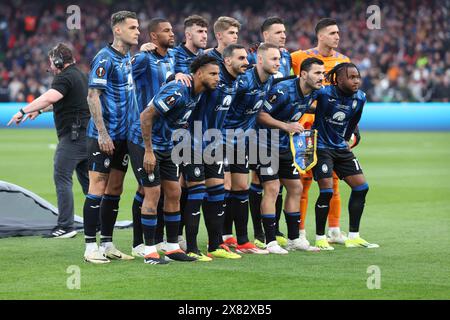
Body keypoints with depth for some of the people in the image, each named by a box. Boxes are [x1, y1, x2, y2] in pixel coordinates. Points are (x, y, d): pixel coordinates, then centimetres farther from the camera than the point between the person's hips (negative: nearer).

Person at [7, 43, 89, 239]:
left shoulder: (64, 78, -12)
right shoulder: (79, 75, 20)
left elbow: (49, 98, -29)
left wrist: (23, 111, -29)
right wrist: (39, 111, 39)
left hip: (73, 134, -10)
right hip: (86, 133, 10)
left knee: (62, 178, -9)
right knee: (87, 180, 16)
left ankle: (65, 226, -13)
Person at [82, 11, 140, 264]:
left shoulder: (129, 58, 13)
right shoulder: (105, 58, -12)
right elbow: (93, 96, -16)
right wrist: (103, 134, -19)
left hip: (123, 136, 8)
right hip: (104, 136, -8)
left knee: (115, 189, 10)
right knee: (98, 188, -6)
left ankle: (108, 244, 16)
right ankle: (91, 246, -3)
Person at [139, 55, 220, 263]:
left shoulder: (197, 92, 1)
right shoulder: (178, 91, -27)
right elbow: (146, 116, -26)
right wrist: (148, 151, -24)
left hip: (169, 147, 9)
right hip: (152, 146, -9)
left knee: (174, 193, 8)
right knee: (153, 194, -7)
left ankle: (172, 247, 15)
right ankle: (149, 251, -1)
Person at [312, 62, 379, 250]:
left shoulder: (360, 98, -2)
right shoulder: (323, 93, -21)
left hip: (341, 148, 7)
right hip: (321, 147, -7)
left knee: (361, 187, 2)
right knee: (327, 191, -15)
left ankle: (353, 237, 11)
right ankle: (320, 238, 0)